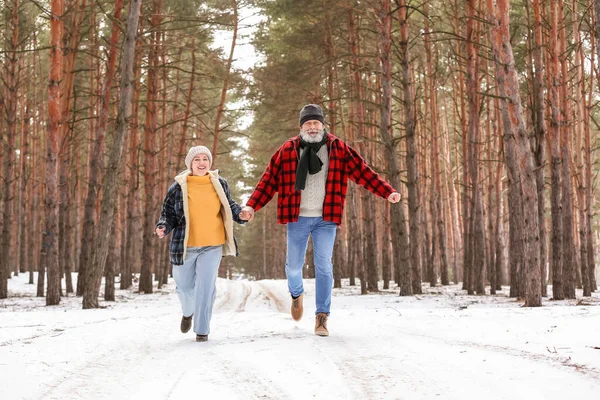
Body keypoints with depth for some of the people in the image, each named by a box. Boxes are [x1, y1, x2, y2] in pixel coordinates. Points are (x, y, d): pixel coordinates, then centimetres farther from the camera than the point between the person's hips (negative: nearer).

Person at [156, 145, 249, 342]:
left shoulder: (220, 184, 3)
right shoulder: (178, 187, -4)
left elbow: (229, 206, 17)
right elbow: (168, 214, 2)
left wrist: (239, 214, -3)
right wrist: (163, 227, -17)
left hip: (212, 245, 0)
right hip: (185, 246, 0)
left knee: (206, 287, -8)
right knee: (184, 286, 14)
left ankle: (202, 330, 4)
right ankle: (188, 313, 47)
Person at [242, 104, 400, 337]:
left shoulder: (338, 149, 0)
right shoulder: (288, 150, -1)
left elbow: (362, 172, -2)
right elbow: (270, 179, -2)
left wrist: (387, 192, -9)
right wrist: (252, 205, -10)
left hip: (325, 219, 0)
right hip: (297, 218, 0)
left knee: (324, 267, -3)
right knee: (294, 265, 7)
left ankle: (322, 317, 6)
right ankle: (296, 294, 41)